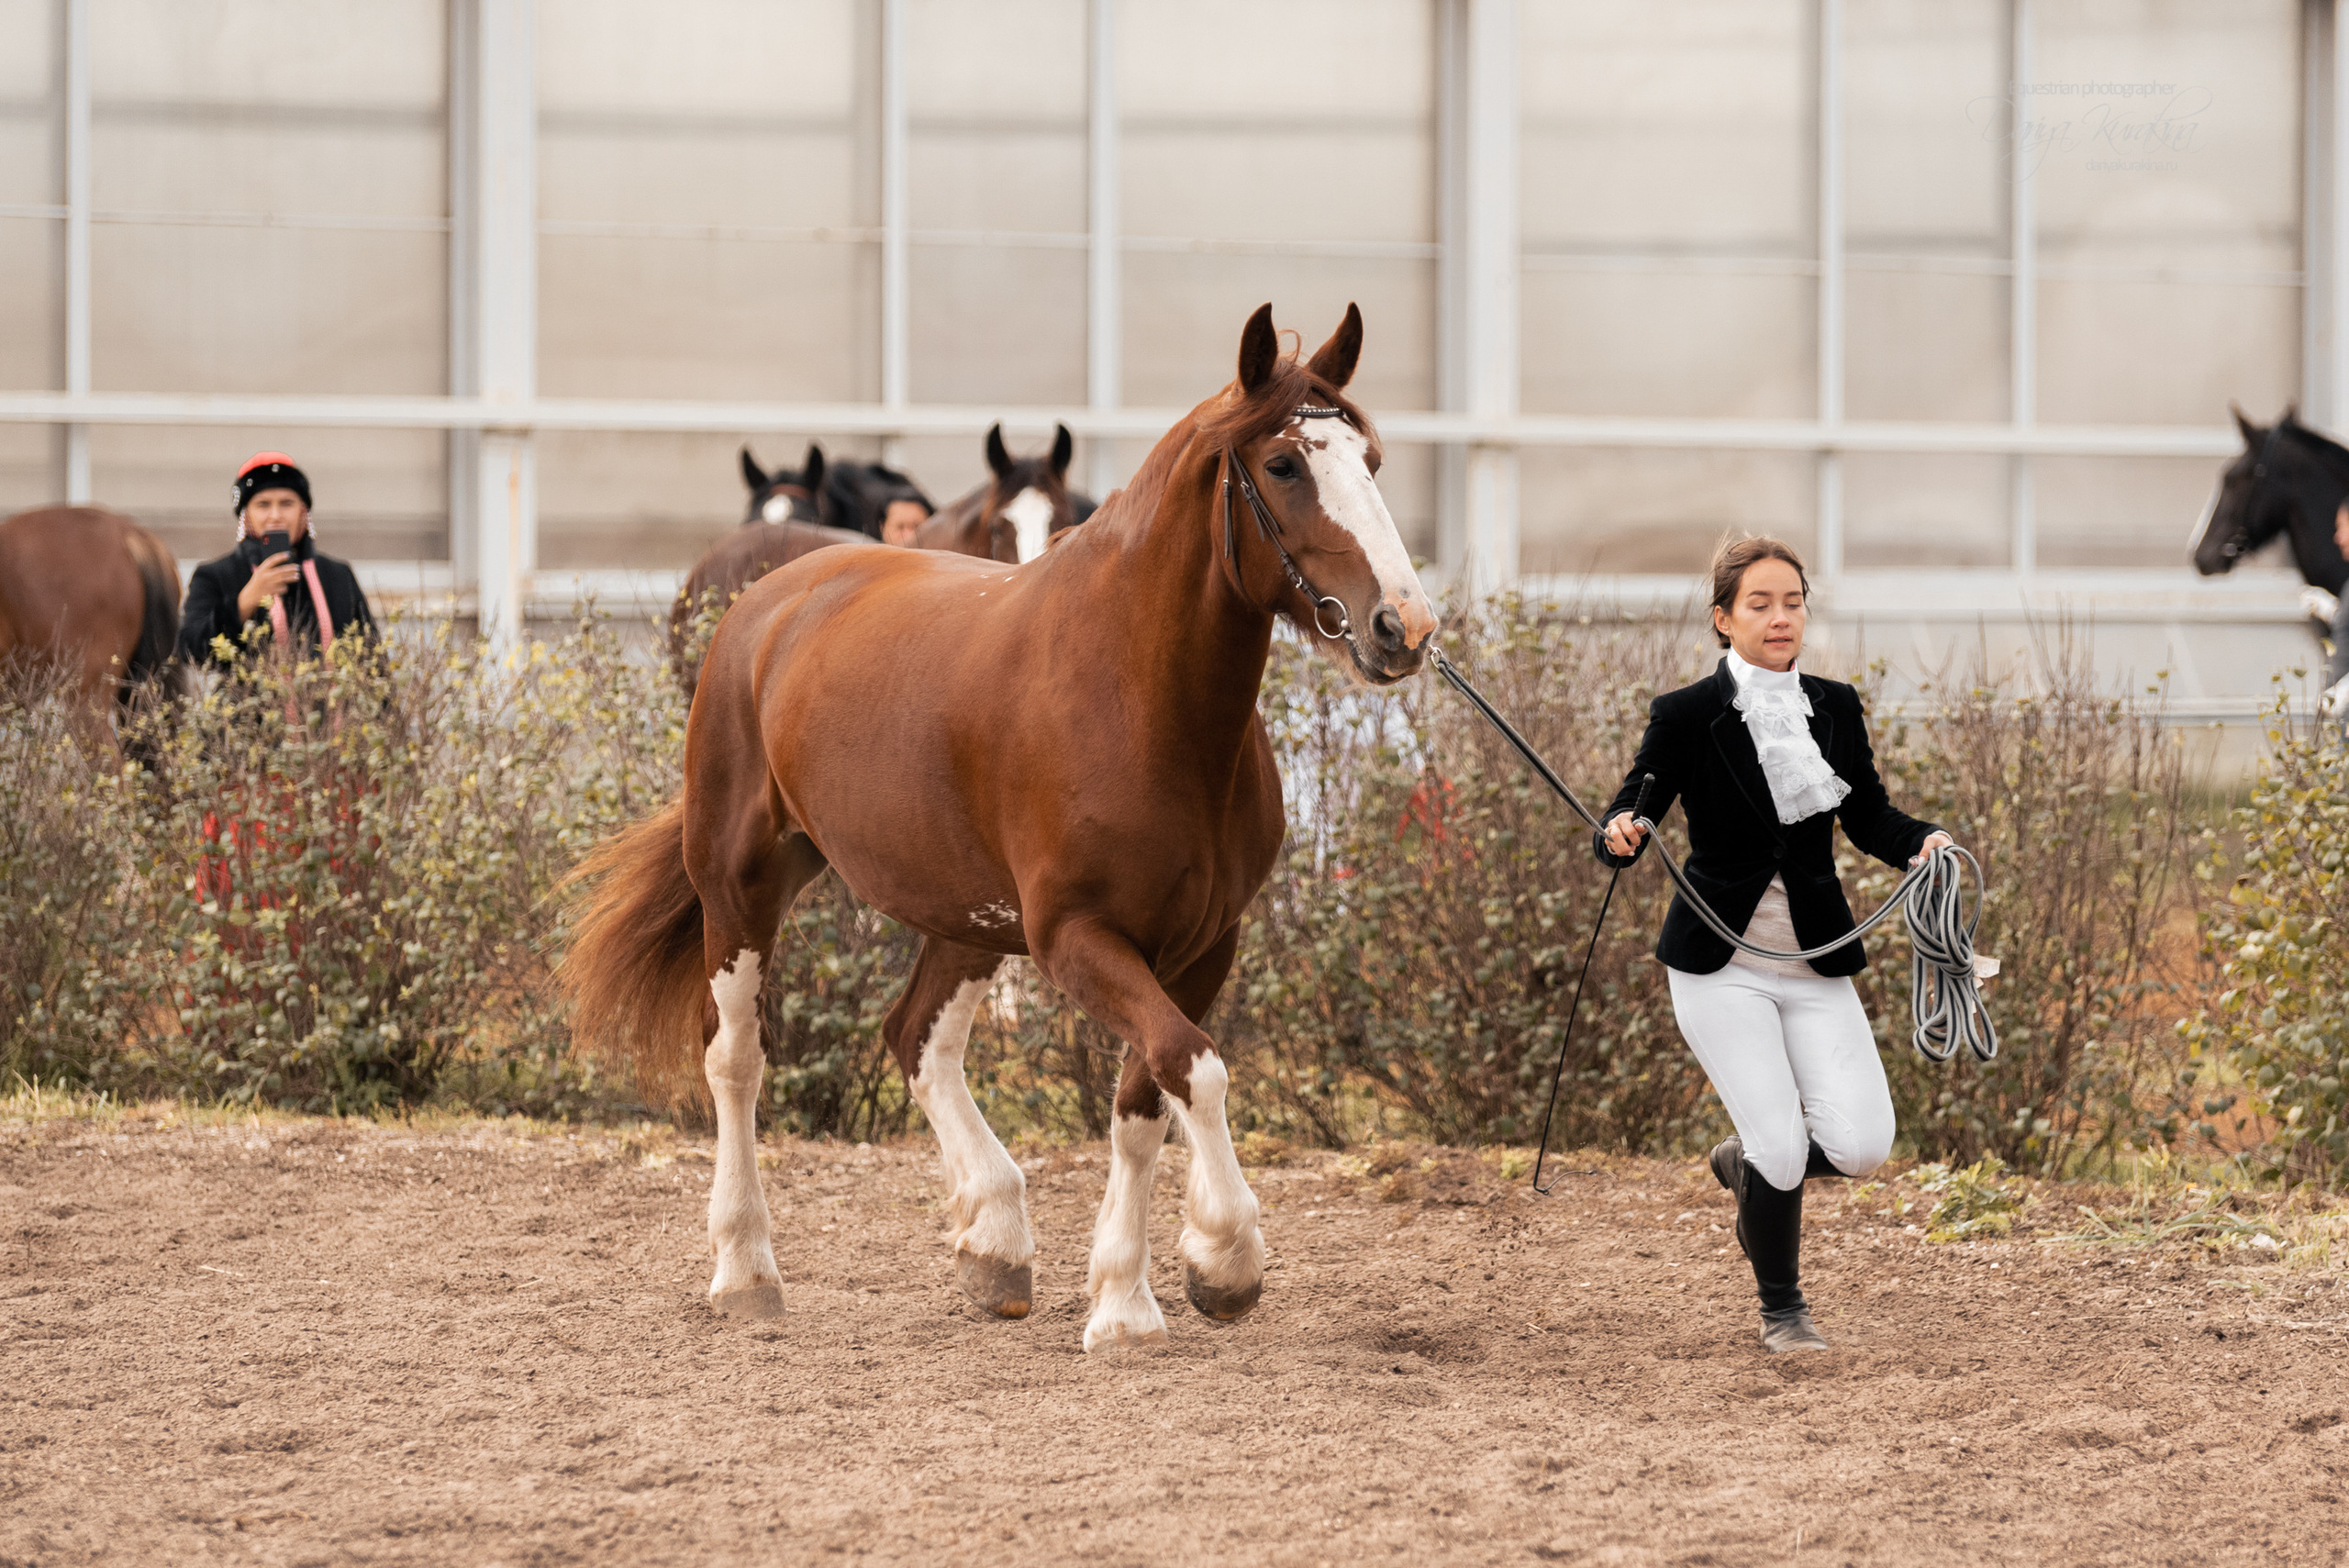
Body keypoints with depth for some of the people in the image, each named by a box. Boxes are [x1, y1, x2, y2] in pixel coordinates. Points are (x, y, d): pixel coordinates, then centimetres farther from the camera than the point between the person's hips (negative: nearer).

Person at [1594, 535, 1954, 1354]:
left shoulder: (1835, 708, 5)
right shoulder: (1687, 717, -7)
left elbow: (1869, 819, 13)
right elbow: (1626, 820, -4)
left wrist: (1923, 842, -7)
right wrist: (1620, 835, -28)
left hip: (1817, 963, 4)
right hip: (1723, 968, -4)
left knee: (1859, 1145, -10)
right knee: (1782, 1149, -13)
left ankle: (1746, 1162, 25)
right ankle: (1781, 1309, 15)